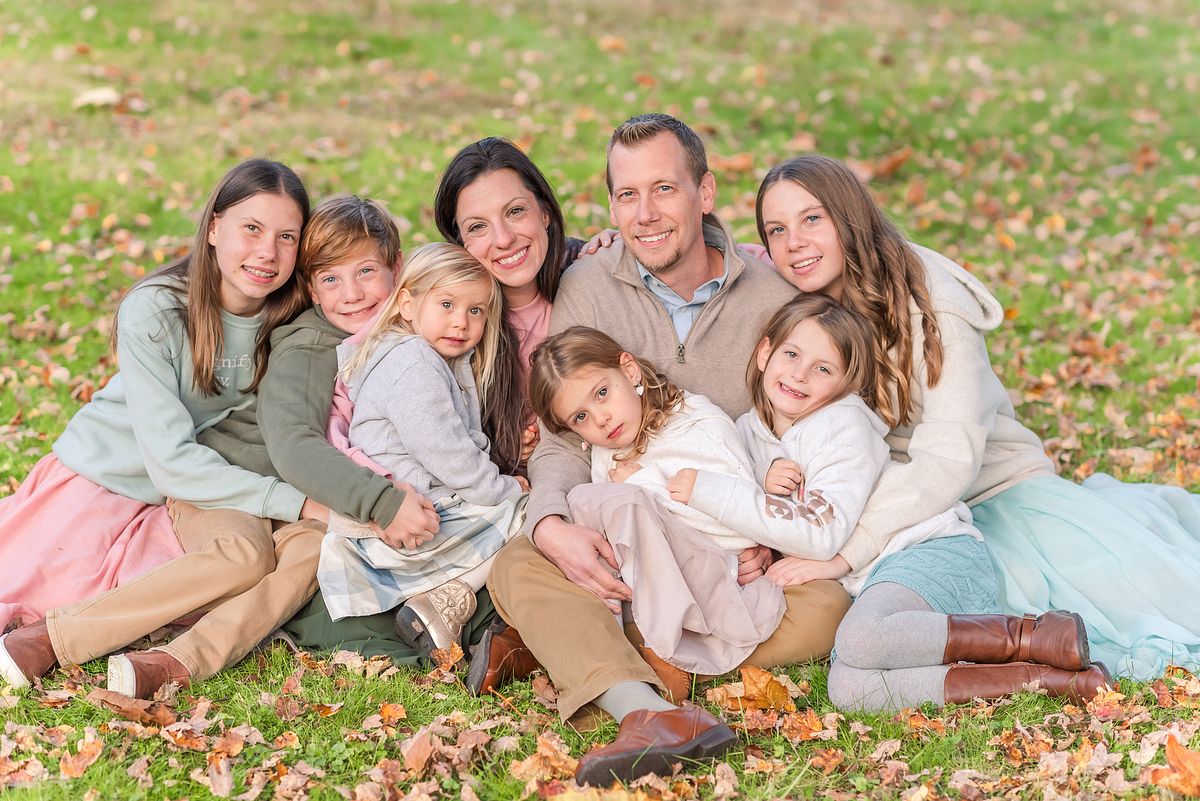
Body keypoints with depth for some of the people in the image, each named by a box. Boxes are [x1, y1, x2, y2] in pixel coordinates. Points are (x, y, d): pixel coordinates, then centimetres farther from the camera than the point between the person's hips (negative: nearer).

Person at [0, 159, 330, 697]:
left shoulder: (294, 320, -9)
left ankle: (178, 662, -32)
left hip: (211, 485, 4)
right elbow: (171, 460, -25)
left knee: (312, 543, -24)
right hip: (108, 473, -4)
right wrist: (294, 501, -28)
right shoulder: (154, 311, -21)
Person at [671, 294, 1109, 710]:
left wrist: (710, 489, -22)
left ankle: (1027, 636, -26)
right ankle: (1041, 677, -29)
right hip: (873, 581, 7)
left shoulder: (843, 425, -11)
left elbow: (822, 533, -21)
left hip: (933, 555, -7)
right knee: (847, 689, -29)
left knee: (859, 639, -40)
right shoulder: (749, 430, 11)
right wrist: (768, 487, -9)